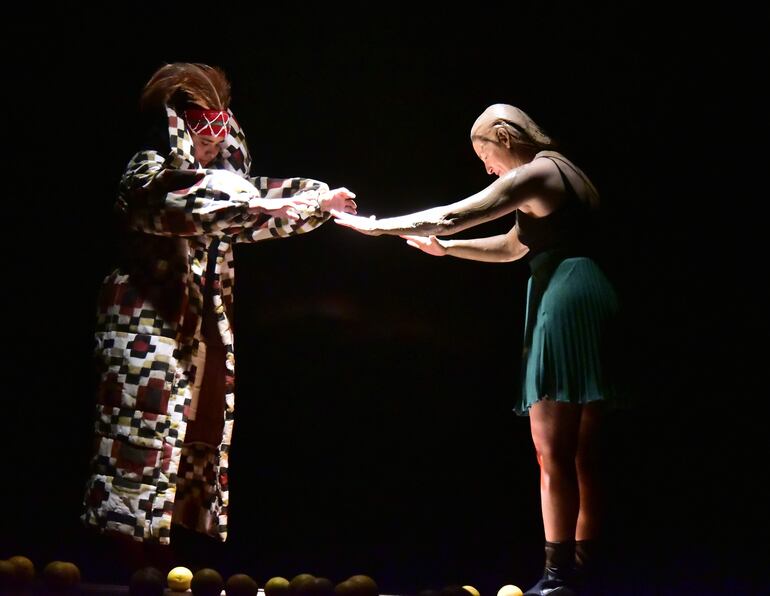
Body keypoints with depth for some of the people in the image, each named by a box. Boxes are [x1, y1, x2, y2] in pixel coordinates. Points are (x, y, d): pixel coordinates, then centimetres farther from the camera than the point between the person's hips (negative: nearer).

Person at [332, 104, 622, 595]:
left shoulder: (534, 174, -4)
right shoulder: (565, 174, 24)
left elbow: (449, 216, -8)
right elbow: (512, 247, 31)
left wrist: (377, 226, 0)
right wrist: (446, 248, 28)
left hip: (566, 302, -10)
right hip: (594, 302, 10)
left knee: (553, 451, -10)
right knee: (583, 455, 8)